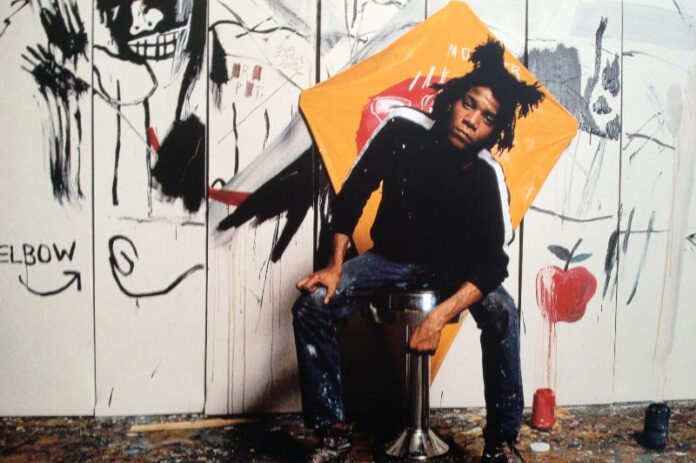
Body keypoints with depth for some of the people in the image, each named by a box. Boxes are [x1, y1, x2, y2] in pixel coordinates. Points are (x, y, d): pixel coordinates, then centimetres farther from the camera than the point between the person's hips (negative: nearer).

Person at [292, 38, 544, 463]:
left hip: (454, 264, -1)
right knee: (312, 307, -20)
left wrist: (440, 316, -39)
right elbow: (353, 194, -10)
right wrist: (335, 266, -16)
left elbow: (493, 263, -26)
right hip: (391, 256, 2)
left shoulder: (487, 176, -24)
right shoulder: (402, 130, -21)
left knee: (502, 313, -31)